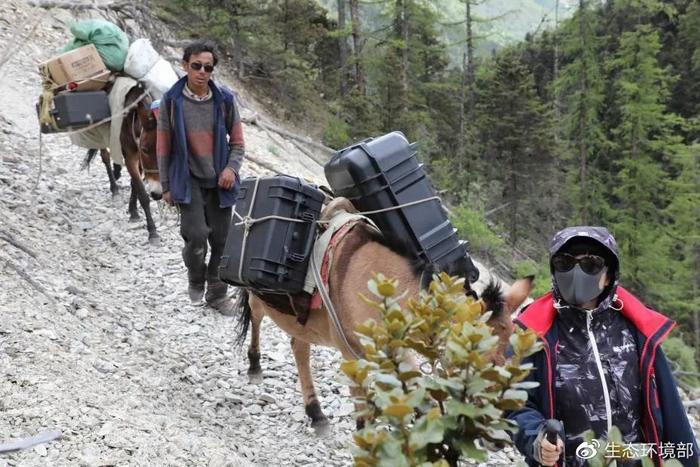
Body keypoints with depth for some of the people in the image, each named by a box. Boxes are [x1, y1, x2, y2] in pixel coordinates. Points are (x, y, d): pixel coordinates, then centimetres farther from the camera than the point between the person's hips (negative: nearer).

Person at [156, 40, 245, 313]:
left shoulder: (224, 100, -1)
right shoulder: (171, 101, -4)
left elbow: (237, 142, 7)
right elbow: (163, 146, 2)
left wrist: (231, 168, -11)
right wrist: (166, 186, 3)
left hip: (219, 181, 2)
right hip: (188, 180, -2)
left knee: (221, 239, 6)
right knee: (196, 235, -15)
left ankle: (217, 293, 24)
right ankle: (196, 280, 16)